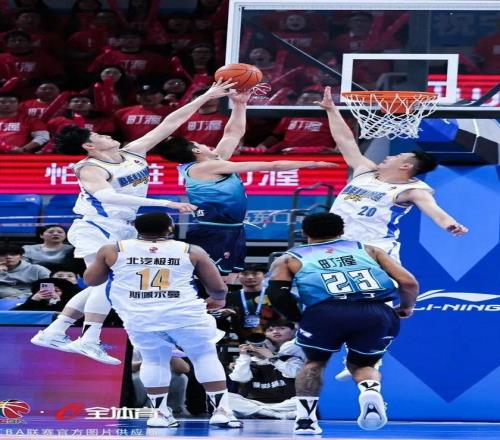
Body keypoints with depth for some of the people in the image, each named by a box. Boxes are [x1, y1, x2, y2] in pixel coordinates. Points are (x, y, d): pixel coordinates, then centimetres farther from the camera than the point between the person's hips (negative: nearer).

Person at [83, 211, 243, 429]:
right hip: (184, 314, -1)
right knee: (206, 358, 12)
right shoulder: (191, 252, 7)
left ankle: (161, 413, 14)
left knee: (154, 361, 19)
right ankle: (221, 410, 5)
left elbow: (90, 280, 21)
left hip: (141, 318, 1)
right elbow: (218, 288, 12)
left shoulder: (112, 251, 8)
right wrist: (217, 299, 34)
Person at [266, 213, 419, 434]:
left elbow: (278, 293, 9)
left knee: (315, 362, 29)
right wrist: (406, 308, 40)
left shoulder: (289, 258, 28)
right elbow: (408, 282, 21)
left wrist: (300, 318, 24)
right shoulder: (367, 250, 32)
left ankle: (305, 419, 14)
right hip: (376, 313, 1)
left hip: (326, 311, -1)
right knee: (362, 364, 27)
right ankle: (371, 391, -4)